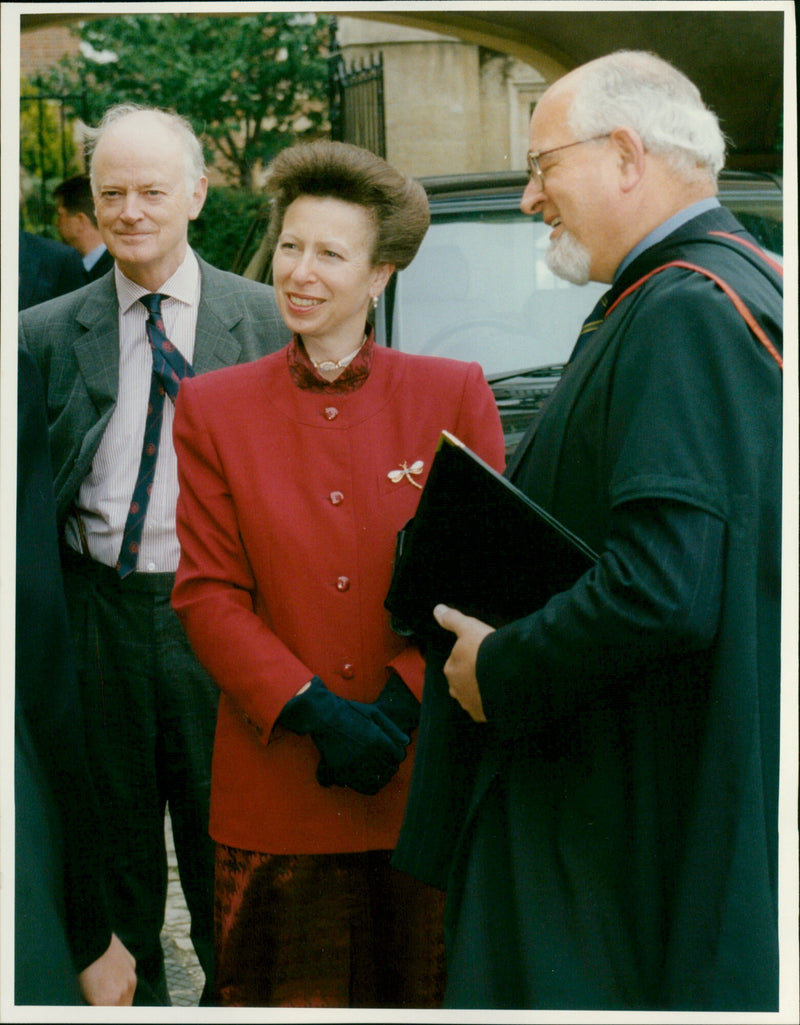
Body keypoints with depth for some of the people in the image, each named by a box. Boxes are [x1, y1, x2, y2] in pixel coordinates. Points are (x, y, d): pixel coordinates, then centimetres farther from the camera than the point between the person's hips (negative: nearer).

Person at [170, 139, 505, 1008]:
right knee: (291, 996, 6)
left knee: (427, 989, 8)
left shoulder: (455, 395, 3)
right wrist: (313, 710, -12)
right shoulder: (212, 407, 5)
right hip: (277, 788, 0)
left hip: (428, 773, 0)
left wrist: (402, 704, -12)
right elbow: (208, 594, 1)